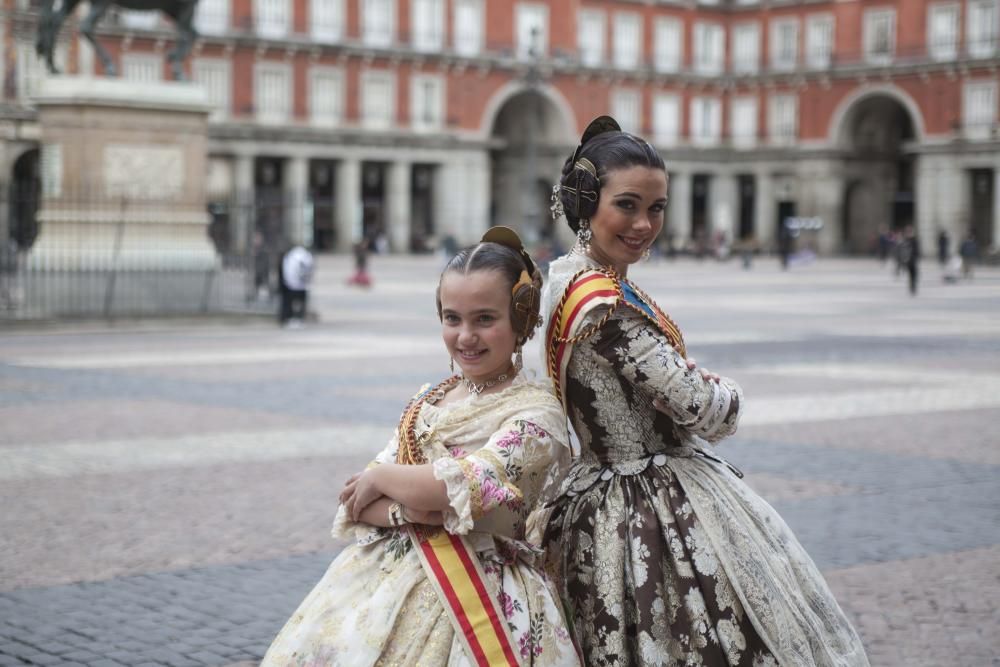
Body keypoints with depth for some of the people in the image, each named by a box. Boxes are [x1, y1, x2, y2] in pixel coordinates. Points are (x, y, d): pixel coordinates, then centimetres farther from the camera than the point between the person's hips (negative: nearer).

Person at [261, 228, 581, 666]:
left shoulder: (535, 410, -7)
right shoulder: (427, 402, 11)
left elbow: (469, 485, -22)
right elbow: (354, 503, 6)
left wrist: (382, 477, -7)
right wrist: (404, 508, -15)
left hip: (475, 594, -6)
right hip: (386, 584, 6)